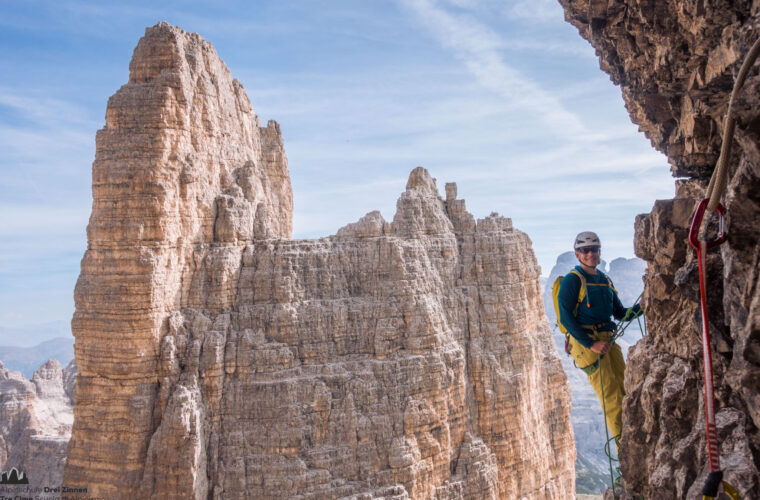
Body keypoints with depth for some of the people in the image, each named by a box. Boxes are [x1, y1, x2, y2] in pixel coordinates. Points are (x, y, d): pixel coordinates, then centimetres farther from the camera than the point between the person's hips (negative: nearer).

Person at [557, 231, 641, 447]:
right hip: (584, 342, -7)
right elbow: (566, 318, -13)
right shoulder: (572, 280, -6)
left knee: (626, 388, 3)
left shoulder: (604, 280, 17)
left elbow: (620, 313, 20)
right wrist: (591, 344, -18)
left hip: (606, 340, 7)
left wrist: (640, 308, -1)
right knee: (610, 394, -9)